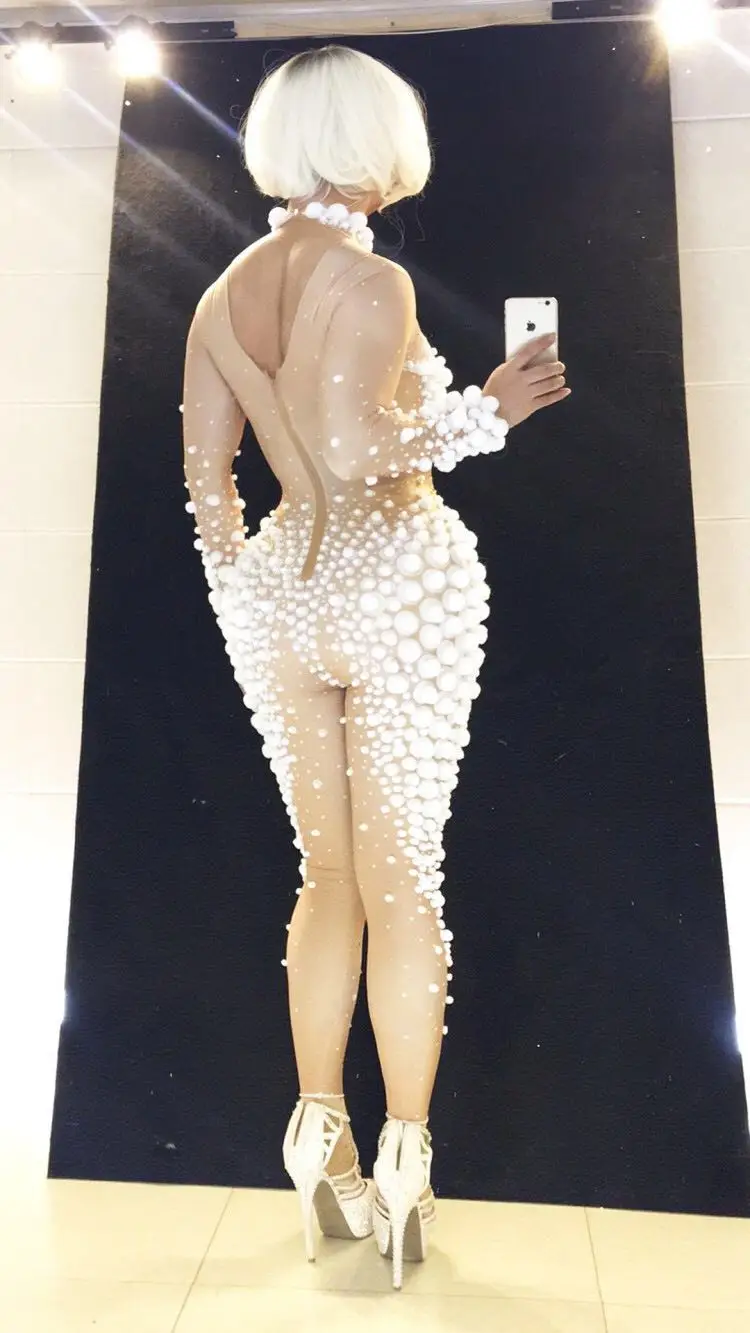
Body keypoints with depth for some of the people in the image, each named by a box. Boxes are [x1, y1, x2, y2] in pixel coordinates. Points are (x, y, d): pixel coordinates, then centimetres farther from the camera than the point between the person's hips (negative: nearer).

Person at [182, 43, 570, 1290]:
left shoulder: (225, 292, 12)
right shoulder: (372, 280, -7)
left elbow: (204, 468, 9)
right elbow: (354, 454, -20)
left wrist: (243, 593, 17)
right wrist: (484, 411, -6)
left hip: (279, 594, 6)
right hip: (397, 585, -5)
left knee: (328, 873, 14)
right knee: (403, 876, 5)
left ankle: (323, 1151, 24)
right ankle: (403, 1163, 17)